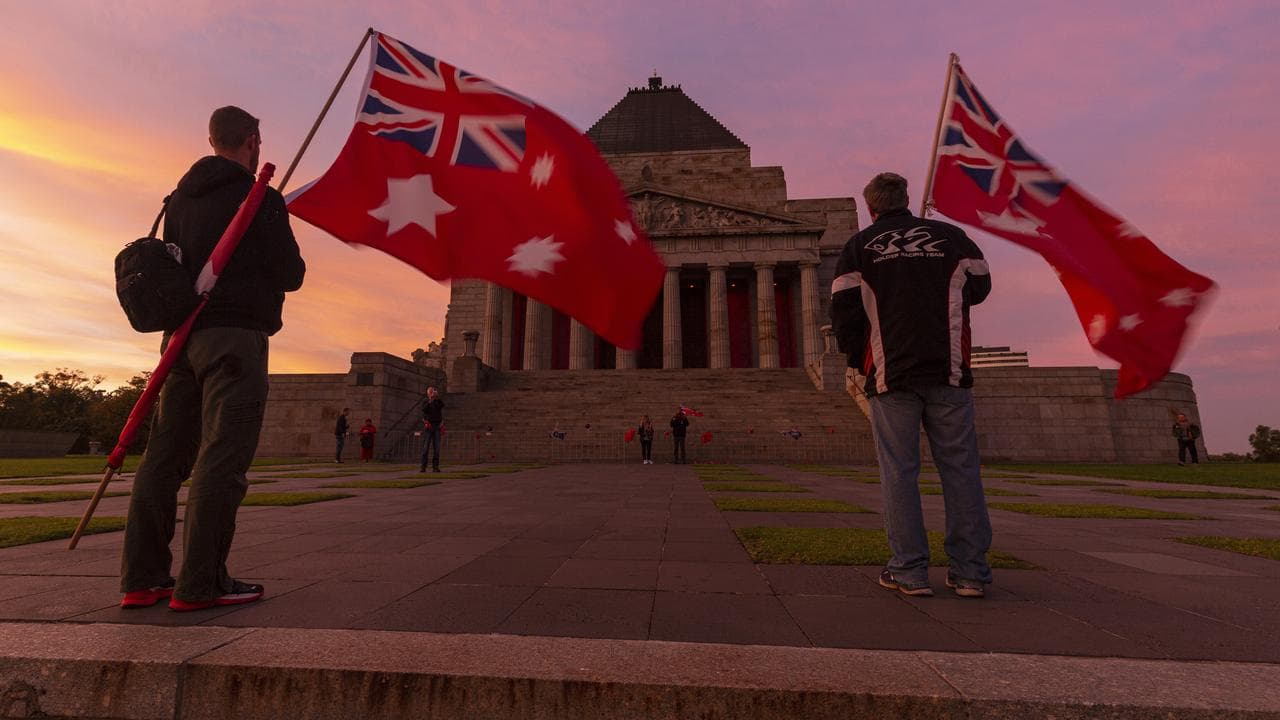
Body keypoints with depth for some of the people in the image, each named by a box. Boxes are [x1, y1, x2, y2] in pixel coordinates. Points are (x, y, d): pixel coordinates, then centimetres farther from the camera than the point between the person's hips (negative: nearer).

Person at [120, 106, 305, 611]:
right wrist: (290, 265, 14)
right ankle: (201, 583, -5)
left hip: (183, 334, 8)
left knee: (165, 454, 9)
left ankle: (142, 578, 13)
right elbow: (290, 275, -7)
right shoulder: (259, 197, -3)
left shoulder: (180, 197, 19)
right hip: (235, 336, -7)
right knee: (223, 457, -7)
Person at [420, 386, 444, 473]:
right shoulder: (425, 401, 8)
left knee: (437, 447, -1)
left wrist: (438, 398, -16)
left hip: (437, 426, 2)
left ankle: (435, 467, 1)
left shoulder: (439, 401, 12)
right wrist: (430, 401, -19)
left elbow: (443, 406, -9)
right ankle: (423, 467, -4)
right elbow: (424, 410, -12)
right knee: (426, 447, -6)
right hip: (427, 426, -2)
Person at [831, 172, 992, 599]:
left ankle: (909, 571, 4)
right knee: (960, 468, 6)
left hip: (891, 374, -1)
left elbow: (843, 309, -1)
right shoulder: (951, 237, 10)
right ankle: (970, 572, 10)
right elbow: (979, 287, 18)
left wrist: (858, 360, 11)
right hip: (949, 372, 2)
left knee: (899, 472, 2)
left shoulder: (859, 247, 5)